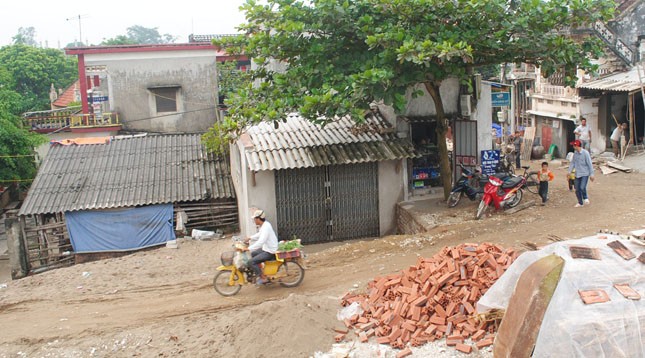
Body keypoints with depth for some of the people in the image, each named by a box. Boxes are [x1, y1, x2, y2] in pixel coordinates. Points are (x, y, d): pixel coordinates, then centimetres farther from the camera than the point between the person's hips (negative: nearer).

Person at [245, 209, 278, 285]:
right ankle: (259, 272, 33)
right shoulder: (264, 224, 5)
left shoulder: (266, 227, -26)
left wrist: (248, 249, -37)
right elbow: (260, 234, 27)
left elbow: (260, 242, -36)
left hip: (270, 252, -11)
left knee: (251, 262, -15)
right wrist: (250, 238, 17)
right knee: (253, 254, 27)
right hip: (266, 248, 11)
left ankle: (263, 278, -5)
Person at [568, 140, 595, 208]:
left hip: (585, 174, -6)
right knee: (577, 189, 7)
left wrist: (591, 174, -10)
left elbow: (590, 164, -11)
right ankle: (580, 202, 24)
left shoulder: (585, 153, -13)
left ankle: (585, 198, 10)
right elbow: (572, 162, 12)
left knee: (582, 187, -19)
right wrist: (569, 171, 4)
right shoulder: (575, 153, 4)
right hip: (577, 174, 6)